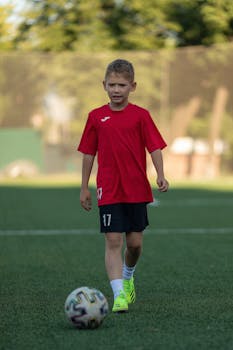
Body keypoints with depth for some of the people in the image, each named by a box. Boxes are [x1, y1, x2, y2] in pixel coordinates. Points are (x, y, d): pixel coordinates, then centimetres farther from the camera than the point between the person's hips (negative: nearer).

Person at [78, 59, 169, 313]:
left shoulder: (140, 115, -1)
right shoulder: (96, 117, 3)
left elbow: (154, 147, -3)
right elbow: (89, 153, 9)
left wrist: (160, 175, -18)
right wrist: (84, 187, 9)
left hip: (137, 190, 0)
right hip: (109, 191, 0)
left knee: (135, 242, 8)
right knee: (113, 241, -9)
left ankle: (128, 277, 38)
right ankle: (119, 294, -13)